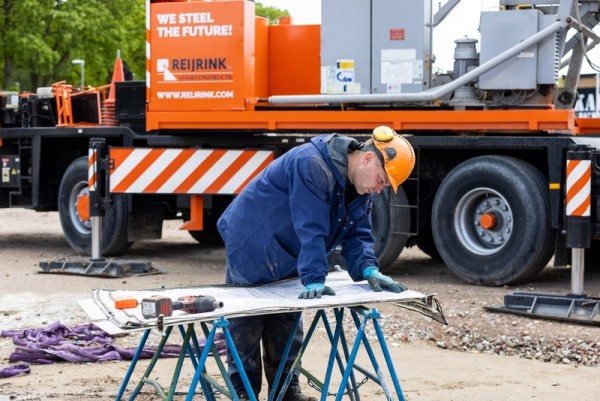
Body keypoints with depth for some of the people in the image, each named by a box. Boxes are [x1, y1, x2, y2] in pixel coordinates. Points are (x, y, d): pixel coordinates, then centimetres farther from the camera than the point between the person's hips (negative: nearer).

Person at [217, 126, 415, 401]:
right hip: (250, 249, -8)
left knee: (286, 331, 13)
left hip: (284, 261, 9)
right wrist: (314, 280, -40)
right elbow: (309, 230, -37)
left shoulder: (360, 186, -4)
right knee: (246, 328, -1)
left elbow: (357, 235, -3)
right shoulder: (311, 166, -33)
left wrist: (369, 270, -20)